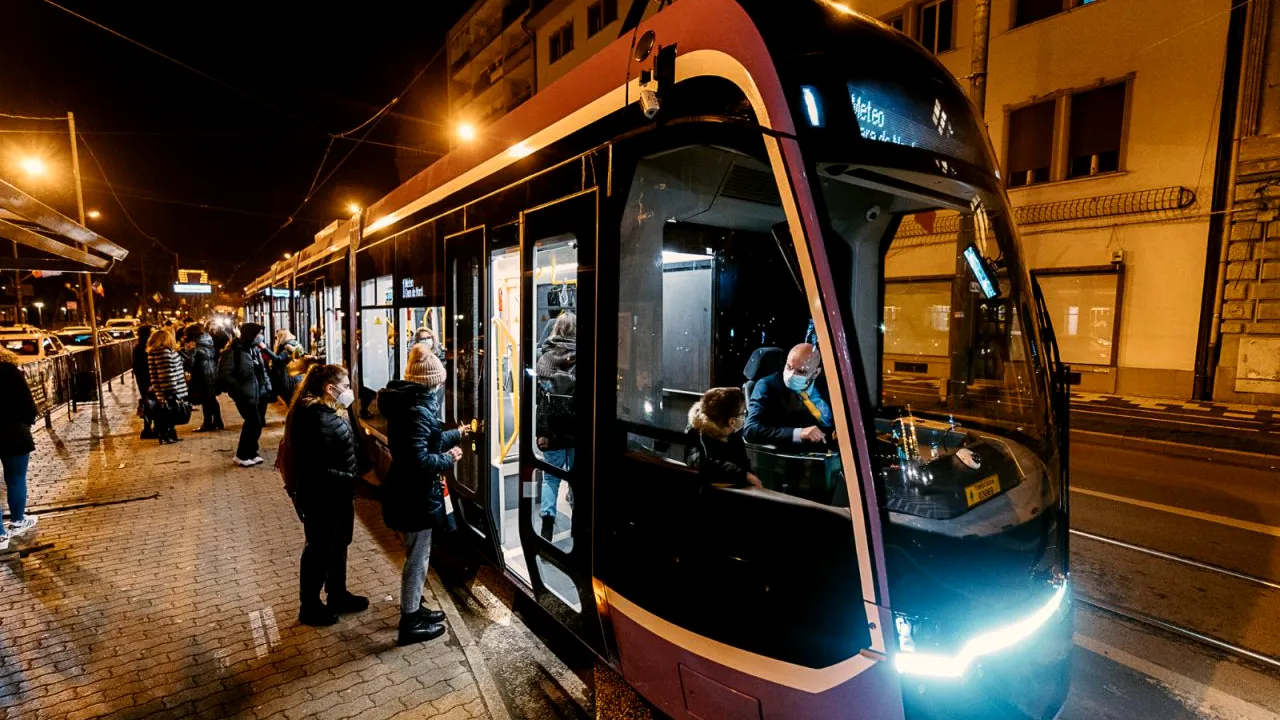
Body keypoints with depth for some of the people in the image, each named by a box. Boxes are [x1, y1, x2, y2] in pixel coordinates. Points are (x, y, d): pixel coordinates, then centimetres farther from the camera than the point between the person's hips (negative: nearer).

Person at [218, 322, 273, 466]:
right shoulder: (232, 351, -12)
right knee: (254, 422, -9)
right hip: (246, 395, -8)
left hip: (260, 393, 8)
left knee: (258, 423, 10)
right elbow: (224, 375, -15)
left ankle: (251, 453, 24)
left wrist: (268, 387, 9)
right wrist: (239, 389, -19)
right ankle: (242, 455, 6)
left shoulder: (256, 349, 12)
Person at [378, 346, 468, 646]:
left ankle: (414, 608, 39)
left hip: (407, 493, 10)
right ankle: (410, 624, 21)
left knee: (417, 555, 23)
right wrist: (449, 458, -14)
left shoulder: (408, 403, 6)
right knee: (417, 558, 5)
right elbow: (419, 461, -31)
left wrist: (456, 434, 30)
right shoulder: (417, 411, -26)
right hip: (415, 497, -10)